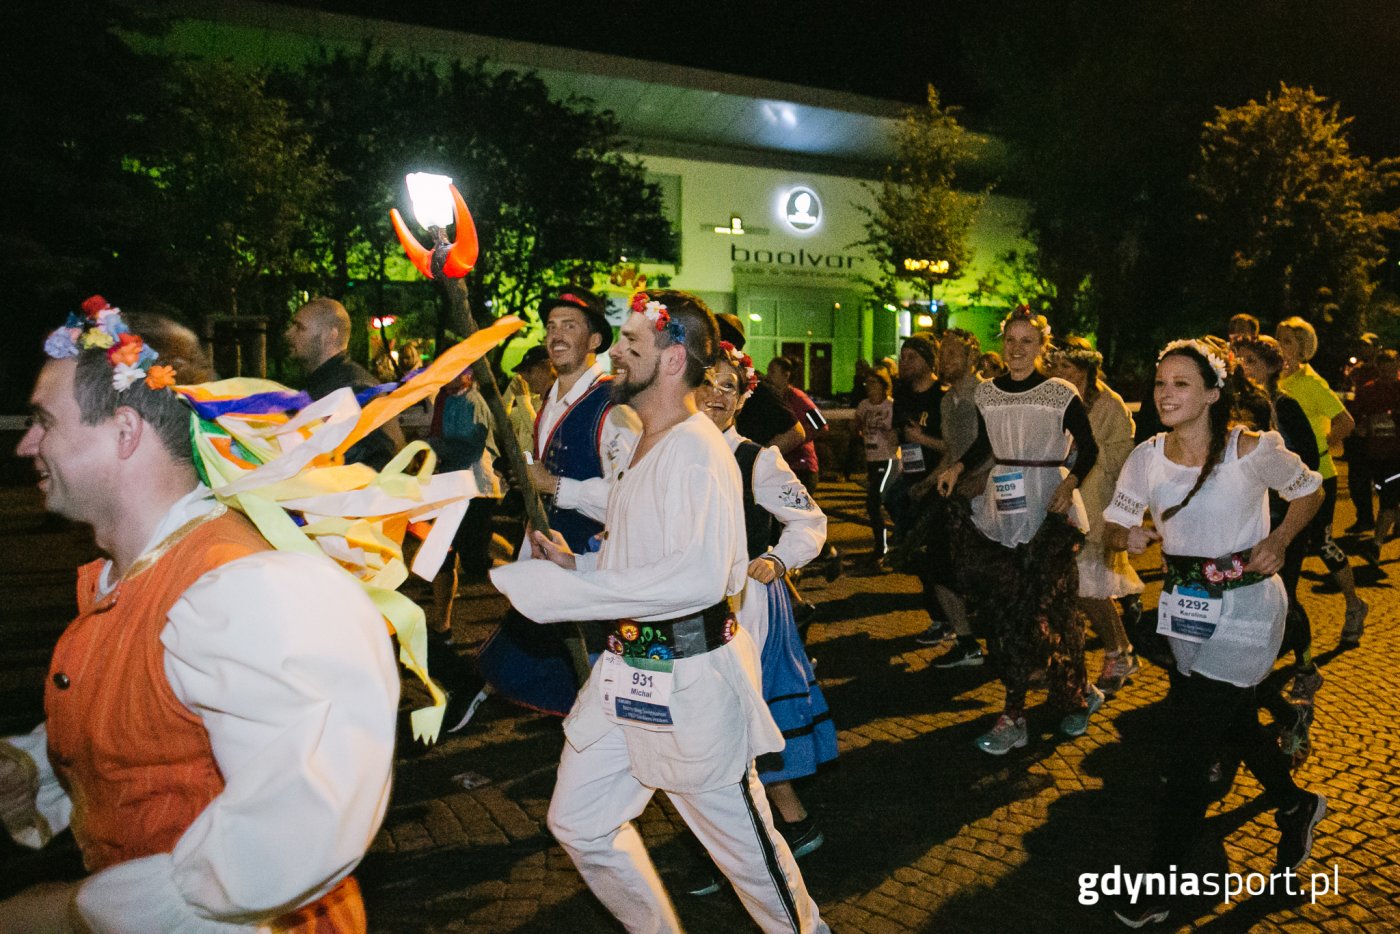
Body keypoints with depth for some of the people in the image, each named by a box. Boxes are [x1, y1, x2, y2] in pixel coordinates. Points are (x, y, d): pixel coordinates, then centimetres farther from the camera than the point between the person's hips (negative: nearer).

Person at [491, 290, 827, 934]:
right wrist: (575, 562, 3)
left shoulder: (697, 451, -18)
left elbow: (697, 577, -31)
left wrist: (563, 584, -27)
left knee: (739, 836, 9)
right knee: (579, 822, 17)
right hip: (627, 668, 9)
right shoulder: (644, 445, 13)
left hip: (689, 678, -9)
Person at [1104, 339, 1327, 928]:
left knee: (1186, 746, -5)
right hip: (1185, 604, 5)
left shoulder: (1253, 451, -15)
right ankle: (1296, 807, 53)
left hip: (1244, 606, -5)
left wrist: (1279, 541, -11)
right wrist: (1129, 536, -19)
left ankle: (1163, 877, 12)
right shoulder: (1147, 458, -4)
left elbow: (1309, 491, 3)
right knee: (1234, 721, 24)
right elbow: (1114, 526, 3)